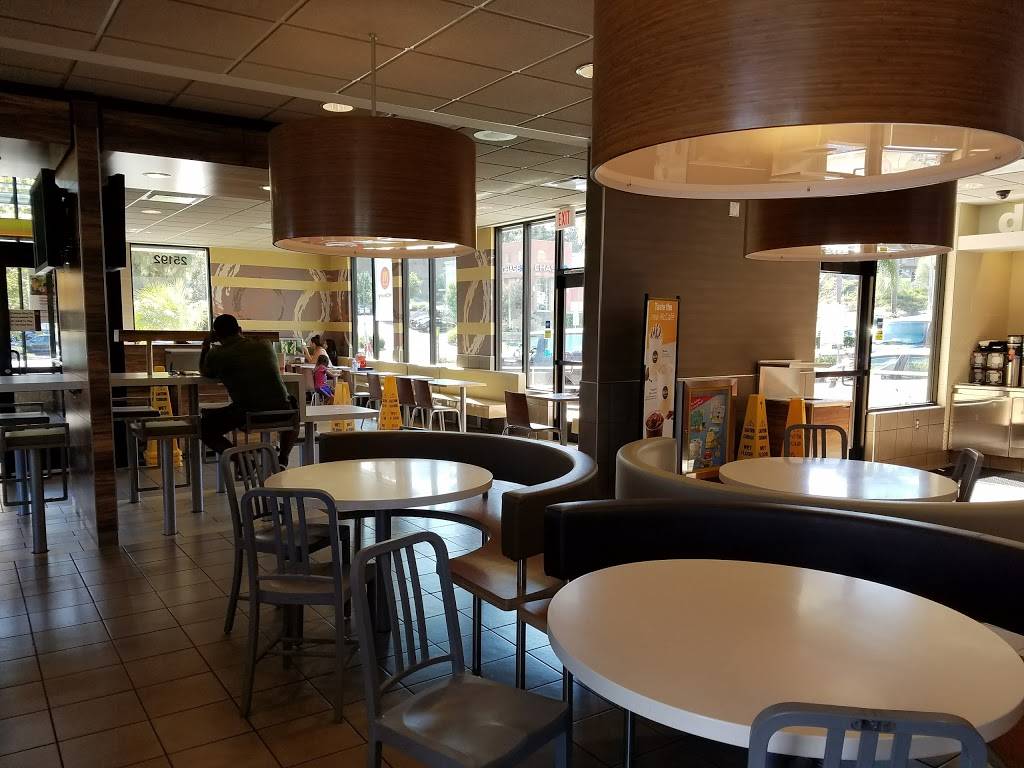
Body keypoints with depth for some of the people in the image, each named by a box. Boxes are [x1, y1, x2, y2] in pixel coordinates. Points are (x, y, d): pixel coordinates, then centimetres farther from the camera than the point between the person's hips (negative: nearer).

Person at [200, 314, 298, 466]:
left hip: (246, 415, -3)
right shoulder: (265, 346, 15)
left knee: (204, 428, 18)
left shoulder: (217, 355, 5)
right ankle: (283, 459, 19)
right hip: (280, 413, 3)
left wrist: (206, 346, 38)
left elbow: (205, 373, 26)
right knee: (293, 406, 38)